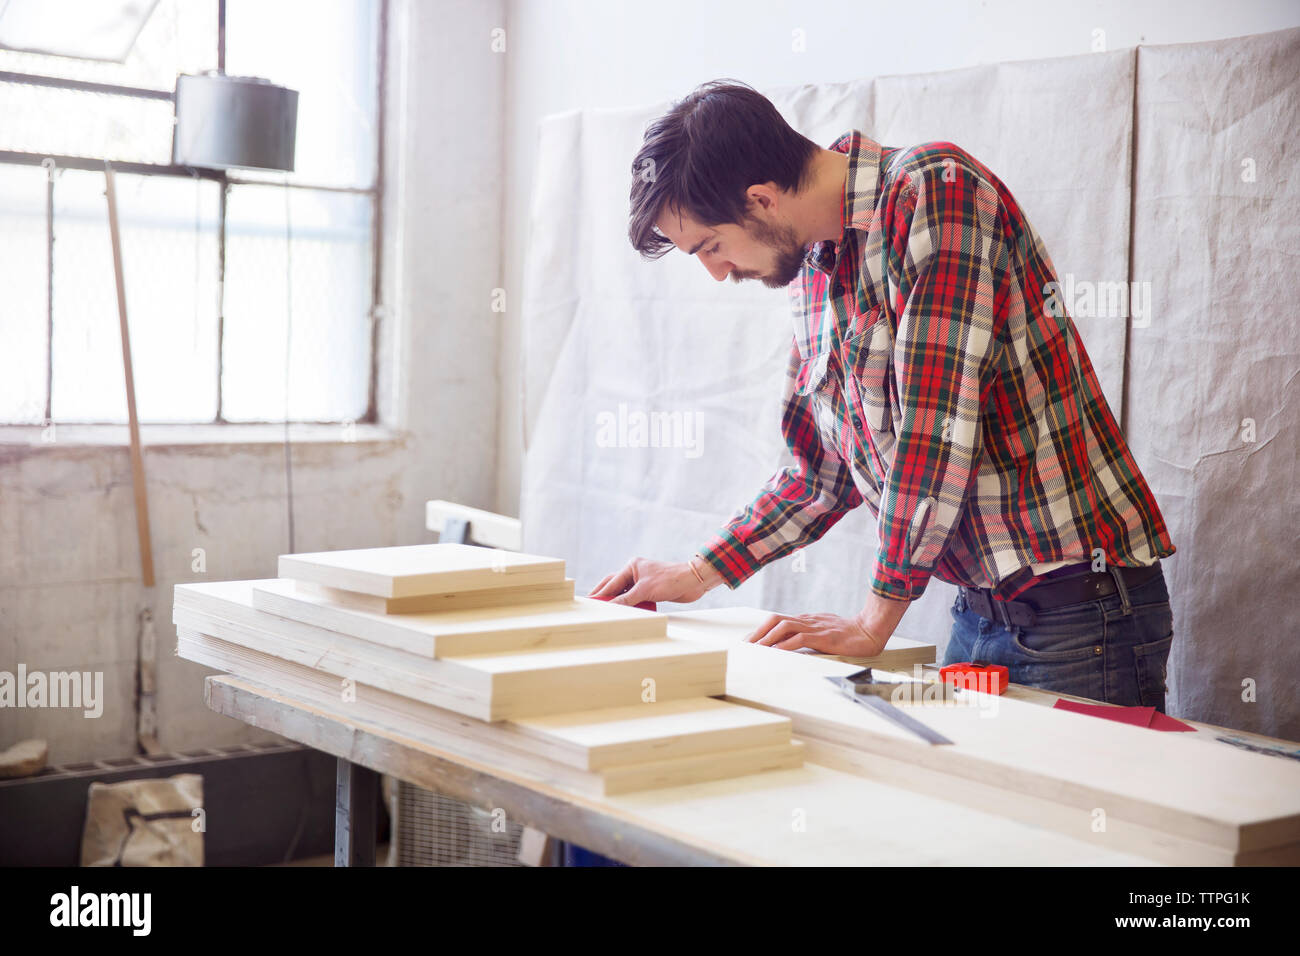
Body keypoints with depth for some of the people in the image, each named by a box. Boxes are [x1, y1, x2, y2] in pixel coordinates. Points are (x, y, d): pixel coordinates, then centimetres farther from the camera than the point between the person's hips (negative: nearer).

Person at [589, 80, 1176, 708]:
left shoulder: (937, 189, -17)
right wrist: (697, 575, 17)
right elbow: (823, 472, 20)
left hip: (1075, 605, -7)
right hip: (981, 609, 8)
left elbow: (938, 427, -23)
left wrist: (874, 622, -18)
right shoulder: (812, 271, 10)